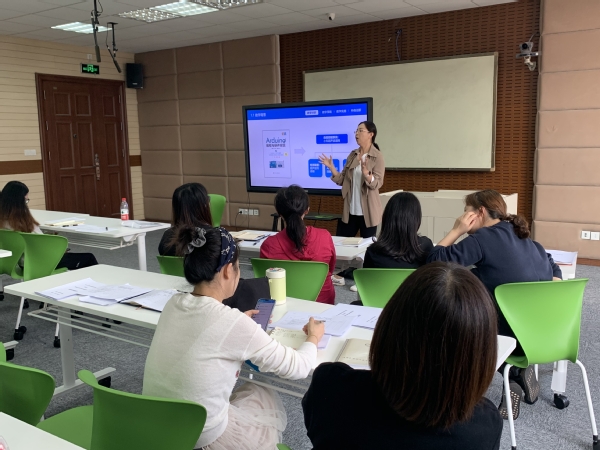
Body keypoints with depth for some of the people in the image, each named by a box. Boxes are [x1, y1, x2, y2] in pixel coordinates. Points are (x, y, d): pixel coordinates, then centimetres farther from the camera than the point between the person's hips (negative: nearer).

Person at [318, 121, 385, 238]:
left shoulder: (377, 157, -8)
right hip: (350, 211, 6)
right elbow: (342, 180, 8)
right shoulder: (352, 155, 8)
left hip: (367, 212, -5)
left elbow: (377, 184, -17)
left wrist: (365, 172, -34)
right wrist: (331, 167, -6)